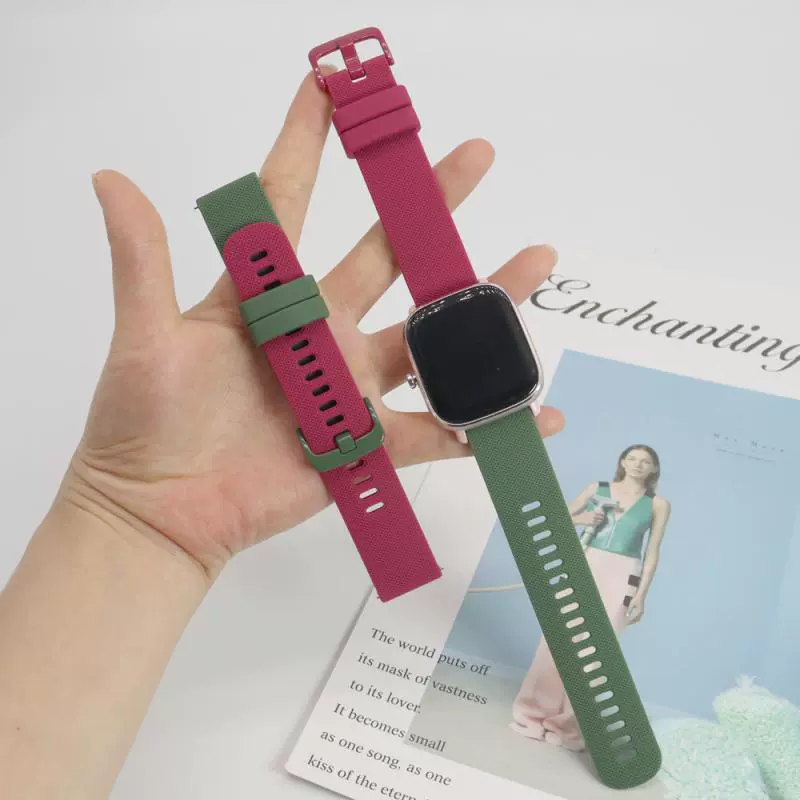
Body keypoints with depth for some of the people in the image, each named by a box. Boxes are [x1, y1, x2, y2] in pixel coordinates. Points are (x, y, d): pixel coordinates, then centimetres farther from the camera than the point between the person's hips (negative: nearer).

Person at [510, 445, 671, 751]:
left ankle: (569, 723, 11)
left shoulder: (658, 504, 5)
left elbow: (652, 553, 4)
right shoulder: (597, 489, 8)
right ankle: (537, 711, 15)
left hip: (621, 577, -1)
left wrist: (641, 595, -2)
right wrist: (581, 519, -7)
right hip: (583, 566, 1)